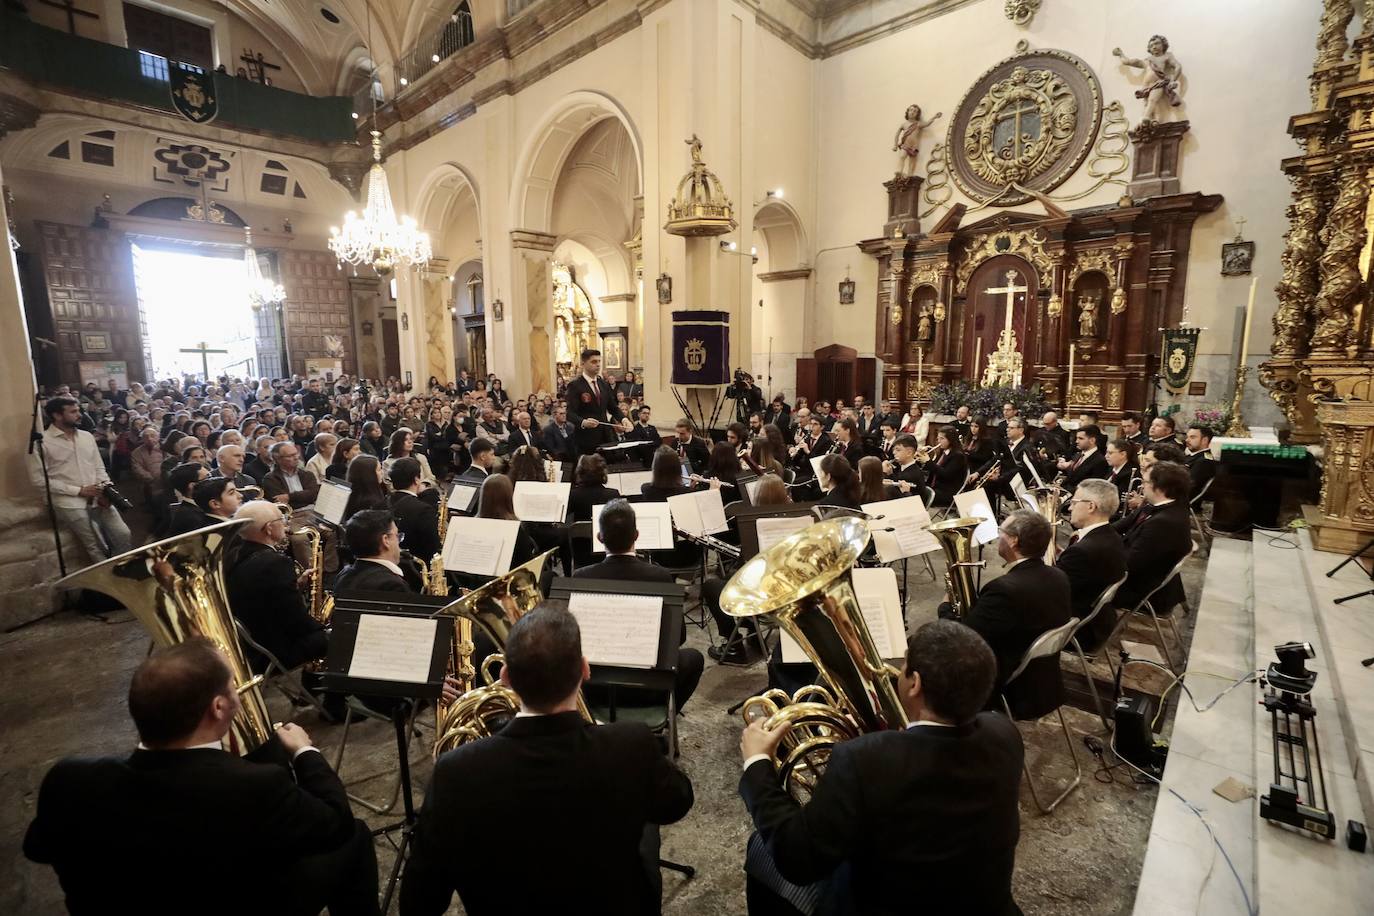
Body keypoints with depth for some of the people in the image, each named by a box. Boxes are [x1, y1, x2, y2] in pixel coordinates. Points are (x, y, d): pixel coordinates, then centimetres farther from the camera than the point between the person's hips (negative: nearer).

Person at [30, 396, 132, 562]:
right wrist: (79, 490, -12)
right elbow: (38, 480, -7)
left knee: (123, 535, -5)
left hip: (97, 498, 5)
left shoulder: (87, 436, 12)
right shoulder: (41, 441, -5)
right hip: (70, 502, -5)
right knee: (96, 548, -7)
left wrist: (106, 487, -4)